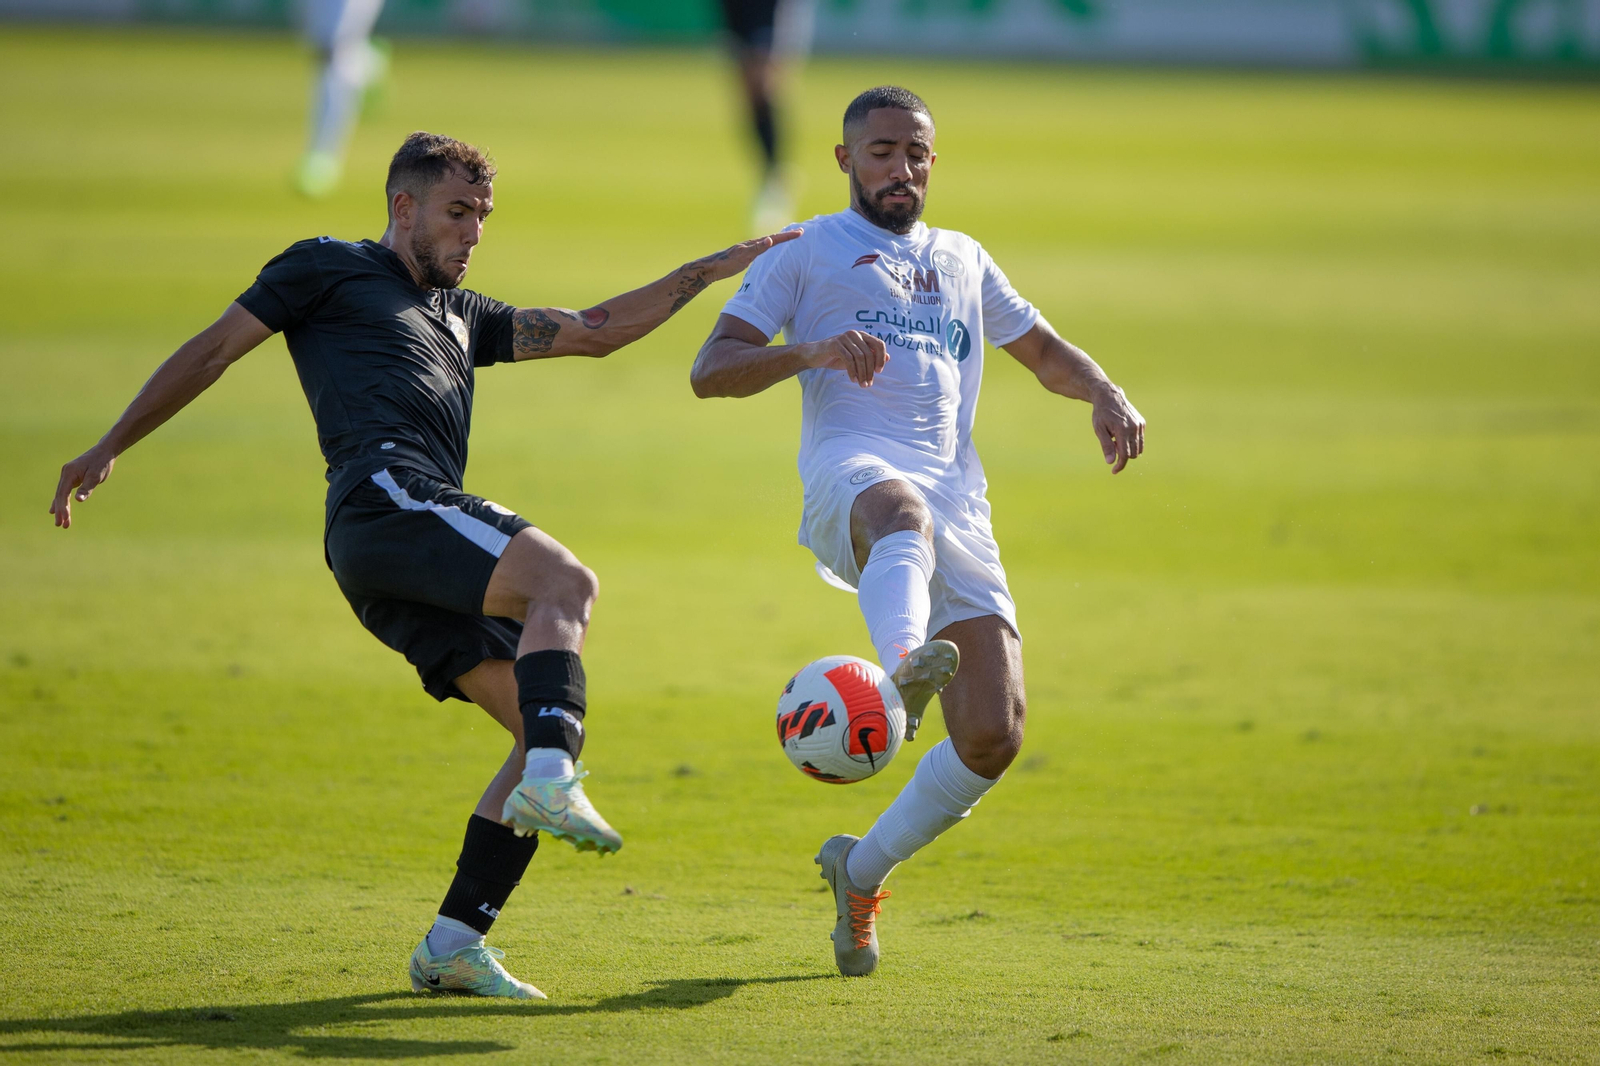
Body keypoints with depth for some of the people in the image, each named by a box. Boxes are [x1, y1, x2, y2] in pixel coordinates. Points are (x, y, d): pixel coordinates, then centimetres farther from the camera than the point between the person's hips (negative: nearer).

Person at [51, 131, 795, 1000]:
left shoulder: (460, 316, 36)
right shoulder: (330, 270, 16)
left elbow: (595, 332, 36)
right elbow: (212, 351, 15)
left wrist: (715, 268, 32)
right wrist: (109, 448, 12)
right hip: (383, 497, -8)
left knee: (551, 726, -4)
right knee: (565, 581, -29)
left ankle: (453, 944, -5)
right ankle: (551, 783, -46)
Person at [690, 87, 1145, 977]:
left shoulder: (964, 261, 32)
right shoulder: (807, 252, 17)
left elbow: (1045, 351, 41)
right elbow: (711, 370, 7)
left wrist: (1106, 395, 17)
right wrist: (810, 351, -13)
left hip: (958, 499, 5)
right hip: (853, 472, -5)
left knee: (993, 740, -9)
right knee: (902, 510, -45)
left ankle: (863, 870, 15)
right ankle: (904, 663, -77)